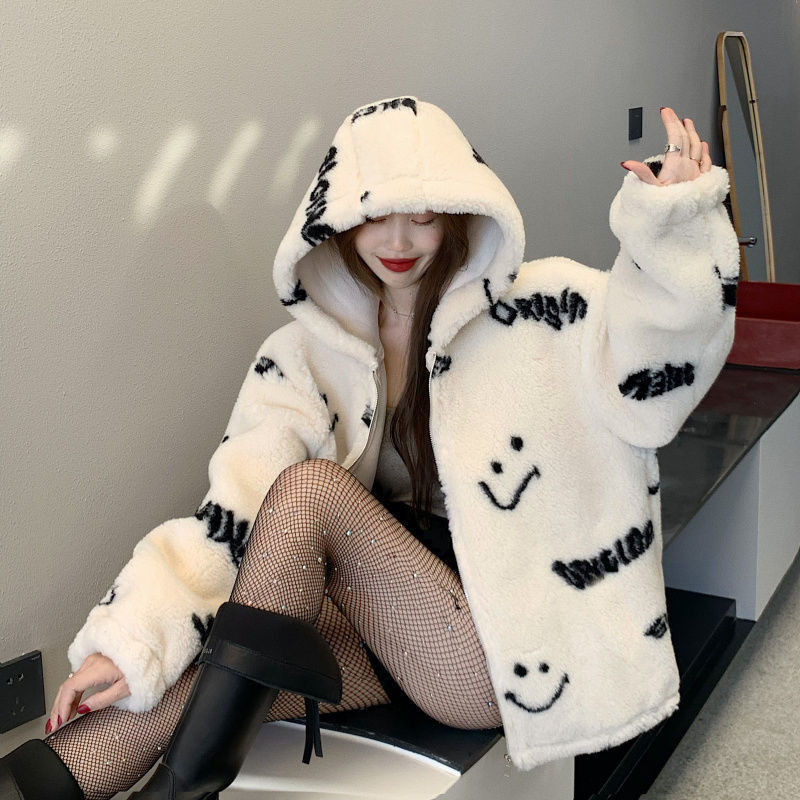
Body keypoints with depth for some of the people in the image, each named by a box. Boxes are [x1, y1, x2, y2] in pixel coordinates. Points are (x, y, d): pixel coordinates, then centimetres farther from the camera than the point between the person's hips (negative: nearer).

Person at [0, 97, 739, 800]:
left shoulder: (533, 312, -2)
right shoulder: (306, 355, 4)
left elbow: (648, 370, -19)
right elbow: (237, 507, -8)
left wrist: (673, 221, -35)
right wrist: (133, 641, -20)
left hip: (506, 659, -3)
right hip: (379, 637, 3)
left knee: (309, 488, -24)